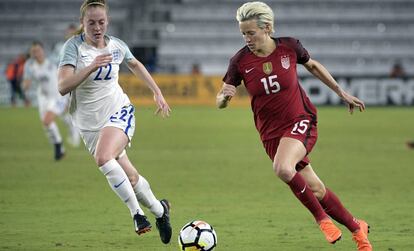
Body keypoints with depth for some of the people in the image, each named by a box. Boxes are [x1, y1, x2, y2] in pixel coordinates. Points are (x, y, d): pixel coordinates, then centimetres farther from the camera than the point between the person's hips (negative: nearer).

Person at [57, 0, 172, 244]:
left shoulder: (117, 45, -3)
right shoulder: (74, 46, -13)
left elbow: (136, 65, 21)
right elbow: (63, 87, -26)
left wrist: (158, 92, 21)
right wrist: (91, 67, -37)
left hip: (119, 112, -1)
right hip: (89, 122, 1)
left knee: (103, 157, -30)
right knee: (129, 176, 4)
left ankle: (137, 212, -18)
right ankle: (159, 209, 29)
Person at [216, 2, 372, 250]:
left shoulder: (289, 46, -10)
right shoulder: (240, 61, -9)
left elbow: (313, 66, 11)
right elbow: (220, 102, -3)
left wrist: (342, 93, 15)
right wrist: (225, 96, -27)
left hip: (301, 121, -2)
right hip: (271, 132, 2)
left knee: (283, 168, -32)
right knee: (315, 189, 5)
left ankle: (321, 217, -11)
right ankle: (357, 228, 25)